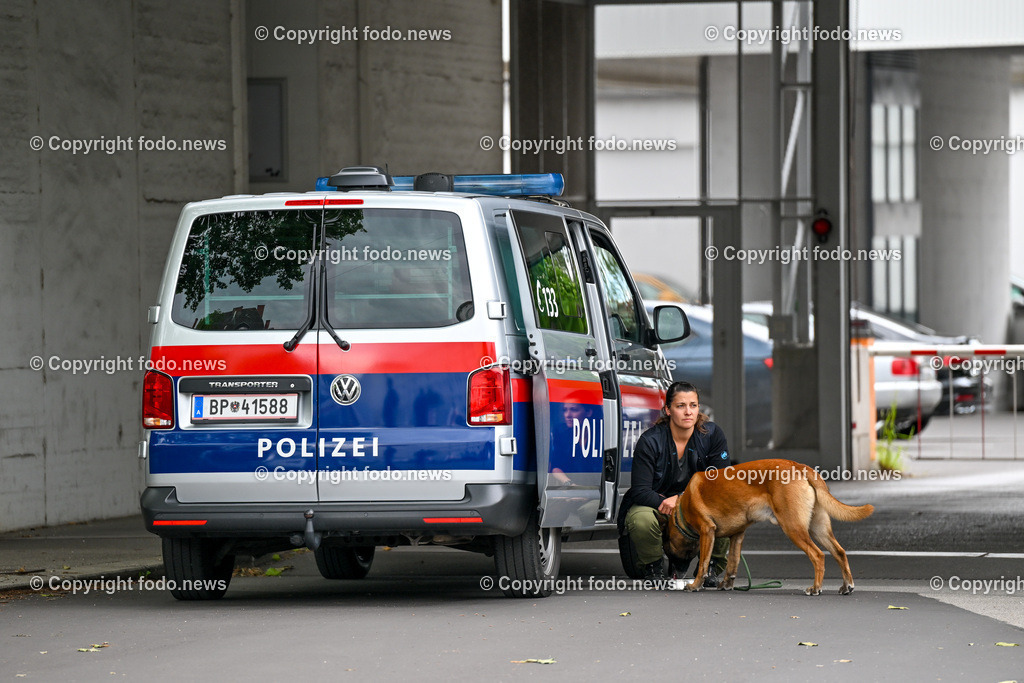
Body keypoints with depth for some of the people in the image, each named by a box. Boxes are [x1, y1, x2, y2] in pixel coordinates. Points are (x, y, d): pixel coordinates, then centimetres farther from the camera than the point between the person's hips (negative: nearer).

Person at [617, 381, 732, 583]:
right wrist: (664, 503, -38)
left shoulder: (712, 434, -8)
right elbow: (640, 490, -18)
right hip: (654, 505, -2)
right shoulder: (650, 441, -16)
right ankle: (653, 568, -5)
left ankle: (710, 569, -3)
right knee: (641, 521, -37)